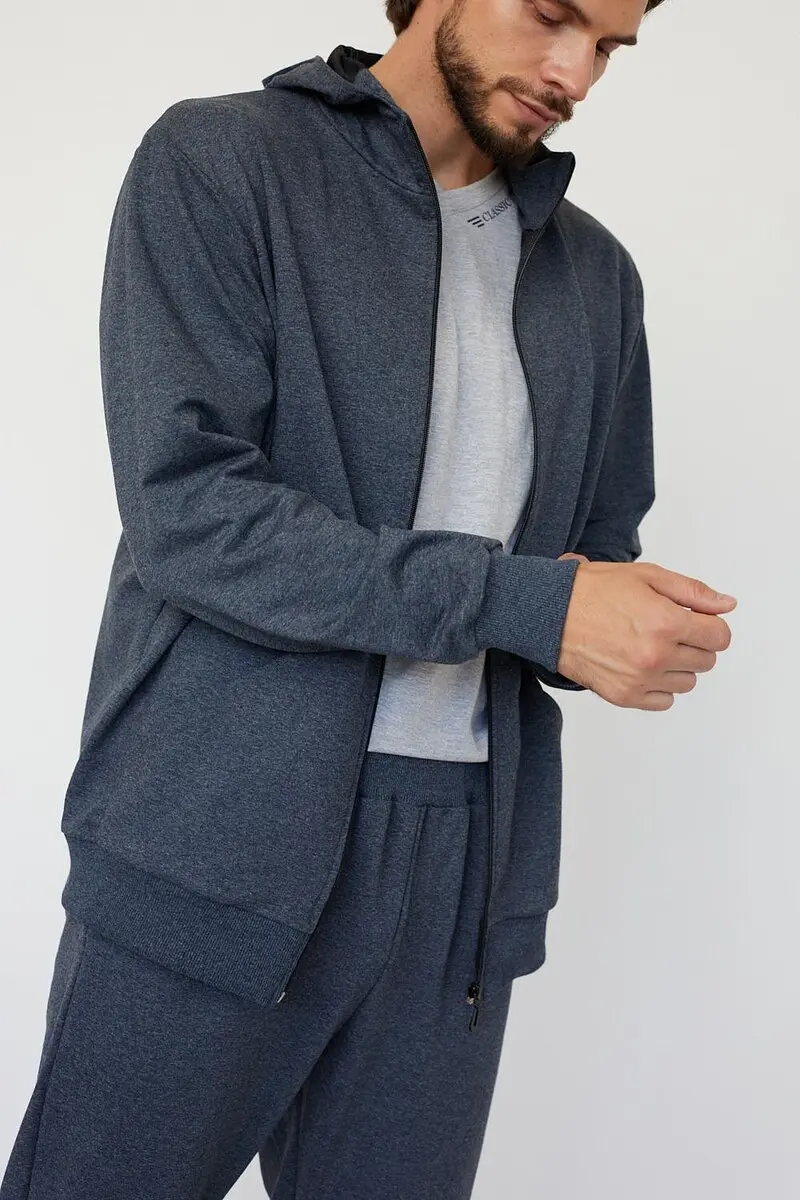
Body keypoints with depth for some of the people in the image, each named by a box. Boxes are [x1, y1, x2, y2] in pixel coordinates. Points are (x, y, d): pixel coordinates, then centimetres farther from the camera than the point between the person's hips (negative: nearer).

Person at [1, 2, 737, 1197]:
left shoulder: (597, 274, 14)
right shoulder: (216, 161, -2)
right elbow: (185, 507, -14)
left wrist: (636, 631, -8)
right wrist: (529, 602, -17)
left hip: (461, 875, 5)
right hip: (217, 844, -4)